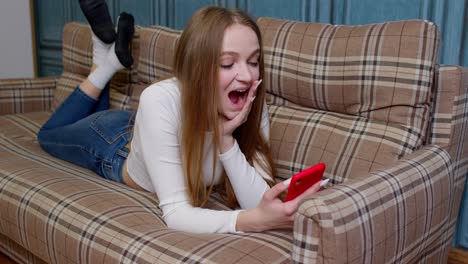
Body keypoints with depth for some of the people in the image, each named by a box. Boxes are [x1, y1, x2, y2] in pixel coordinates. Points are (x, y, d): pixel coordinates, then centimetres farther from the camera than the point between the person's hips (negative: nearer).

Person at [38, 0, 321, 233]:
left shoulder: (253, 107, -33)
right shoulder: (160, 101, -45)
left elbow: (258, 203, -35)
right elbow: (175, 213, -49)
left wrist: (226, 138, -48)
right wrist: (251, 221, -65)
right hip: (114, 143, -3)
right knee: (50, 133, 31)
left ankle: (115, 54, 31)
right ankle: (108, 58, 23)